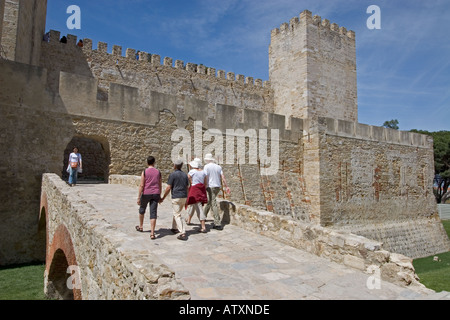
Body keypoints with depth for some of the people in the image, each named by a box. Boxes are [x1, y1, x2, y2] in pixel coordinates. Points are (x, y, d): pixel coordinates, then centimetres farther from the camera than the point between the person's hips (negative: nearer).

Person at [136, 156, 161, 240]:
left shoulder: (144, 172, -6)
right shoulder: (158, 172, 3)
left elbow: (141, 185, -11)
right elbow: (160, 185, 7)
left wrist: (139, 197, -7)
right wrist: (159, 196, 18)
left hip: (146, 194, -2)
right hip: (155, 194, 2)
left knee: (142, 209, 23)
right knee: (153, 213, -1)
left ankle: (141, 227, 41)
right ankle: (152, 234, -6)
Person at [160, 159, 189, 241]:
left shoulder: (173, 174, -9)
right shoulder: (185, 174, 9)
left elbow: (168, 188, -11)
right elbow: (187, 187, 12)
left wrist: (163, 198, 0)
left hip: (176, 197, -6)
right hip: (184, 197, 7)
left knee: (177, 215, -5)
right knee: (177, 212, 25)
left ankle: (183, 233, -13)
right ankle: (175, 228, 35)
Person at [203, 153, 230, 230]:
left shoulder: (206, 166, -6)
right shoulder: (218, 167, 11)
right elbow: (223, 177, 6)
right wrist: (226, 186, 6)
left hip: (210, 187, -7)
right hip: (218, 186, 7)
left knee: (213, 204, -9)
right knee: (209, 201, 24)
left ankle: (218, 224, -13)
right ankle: (204, 216, 42)